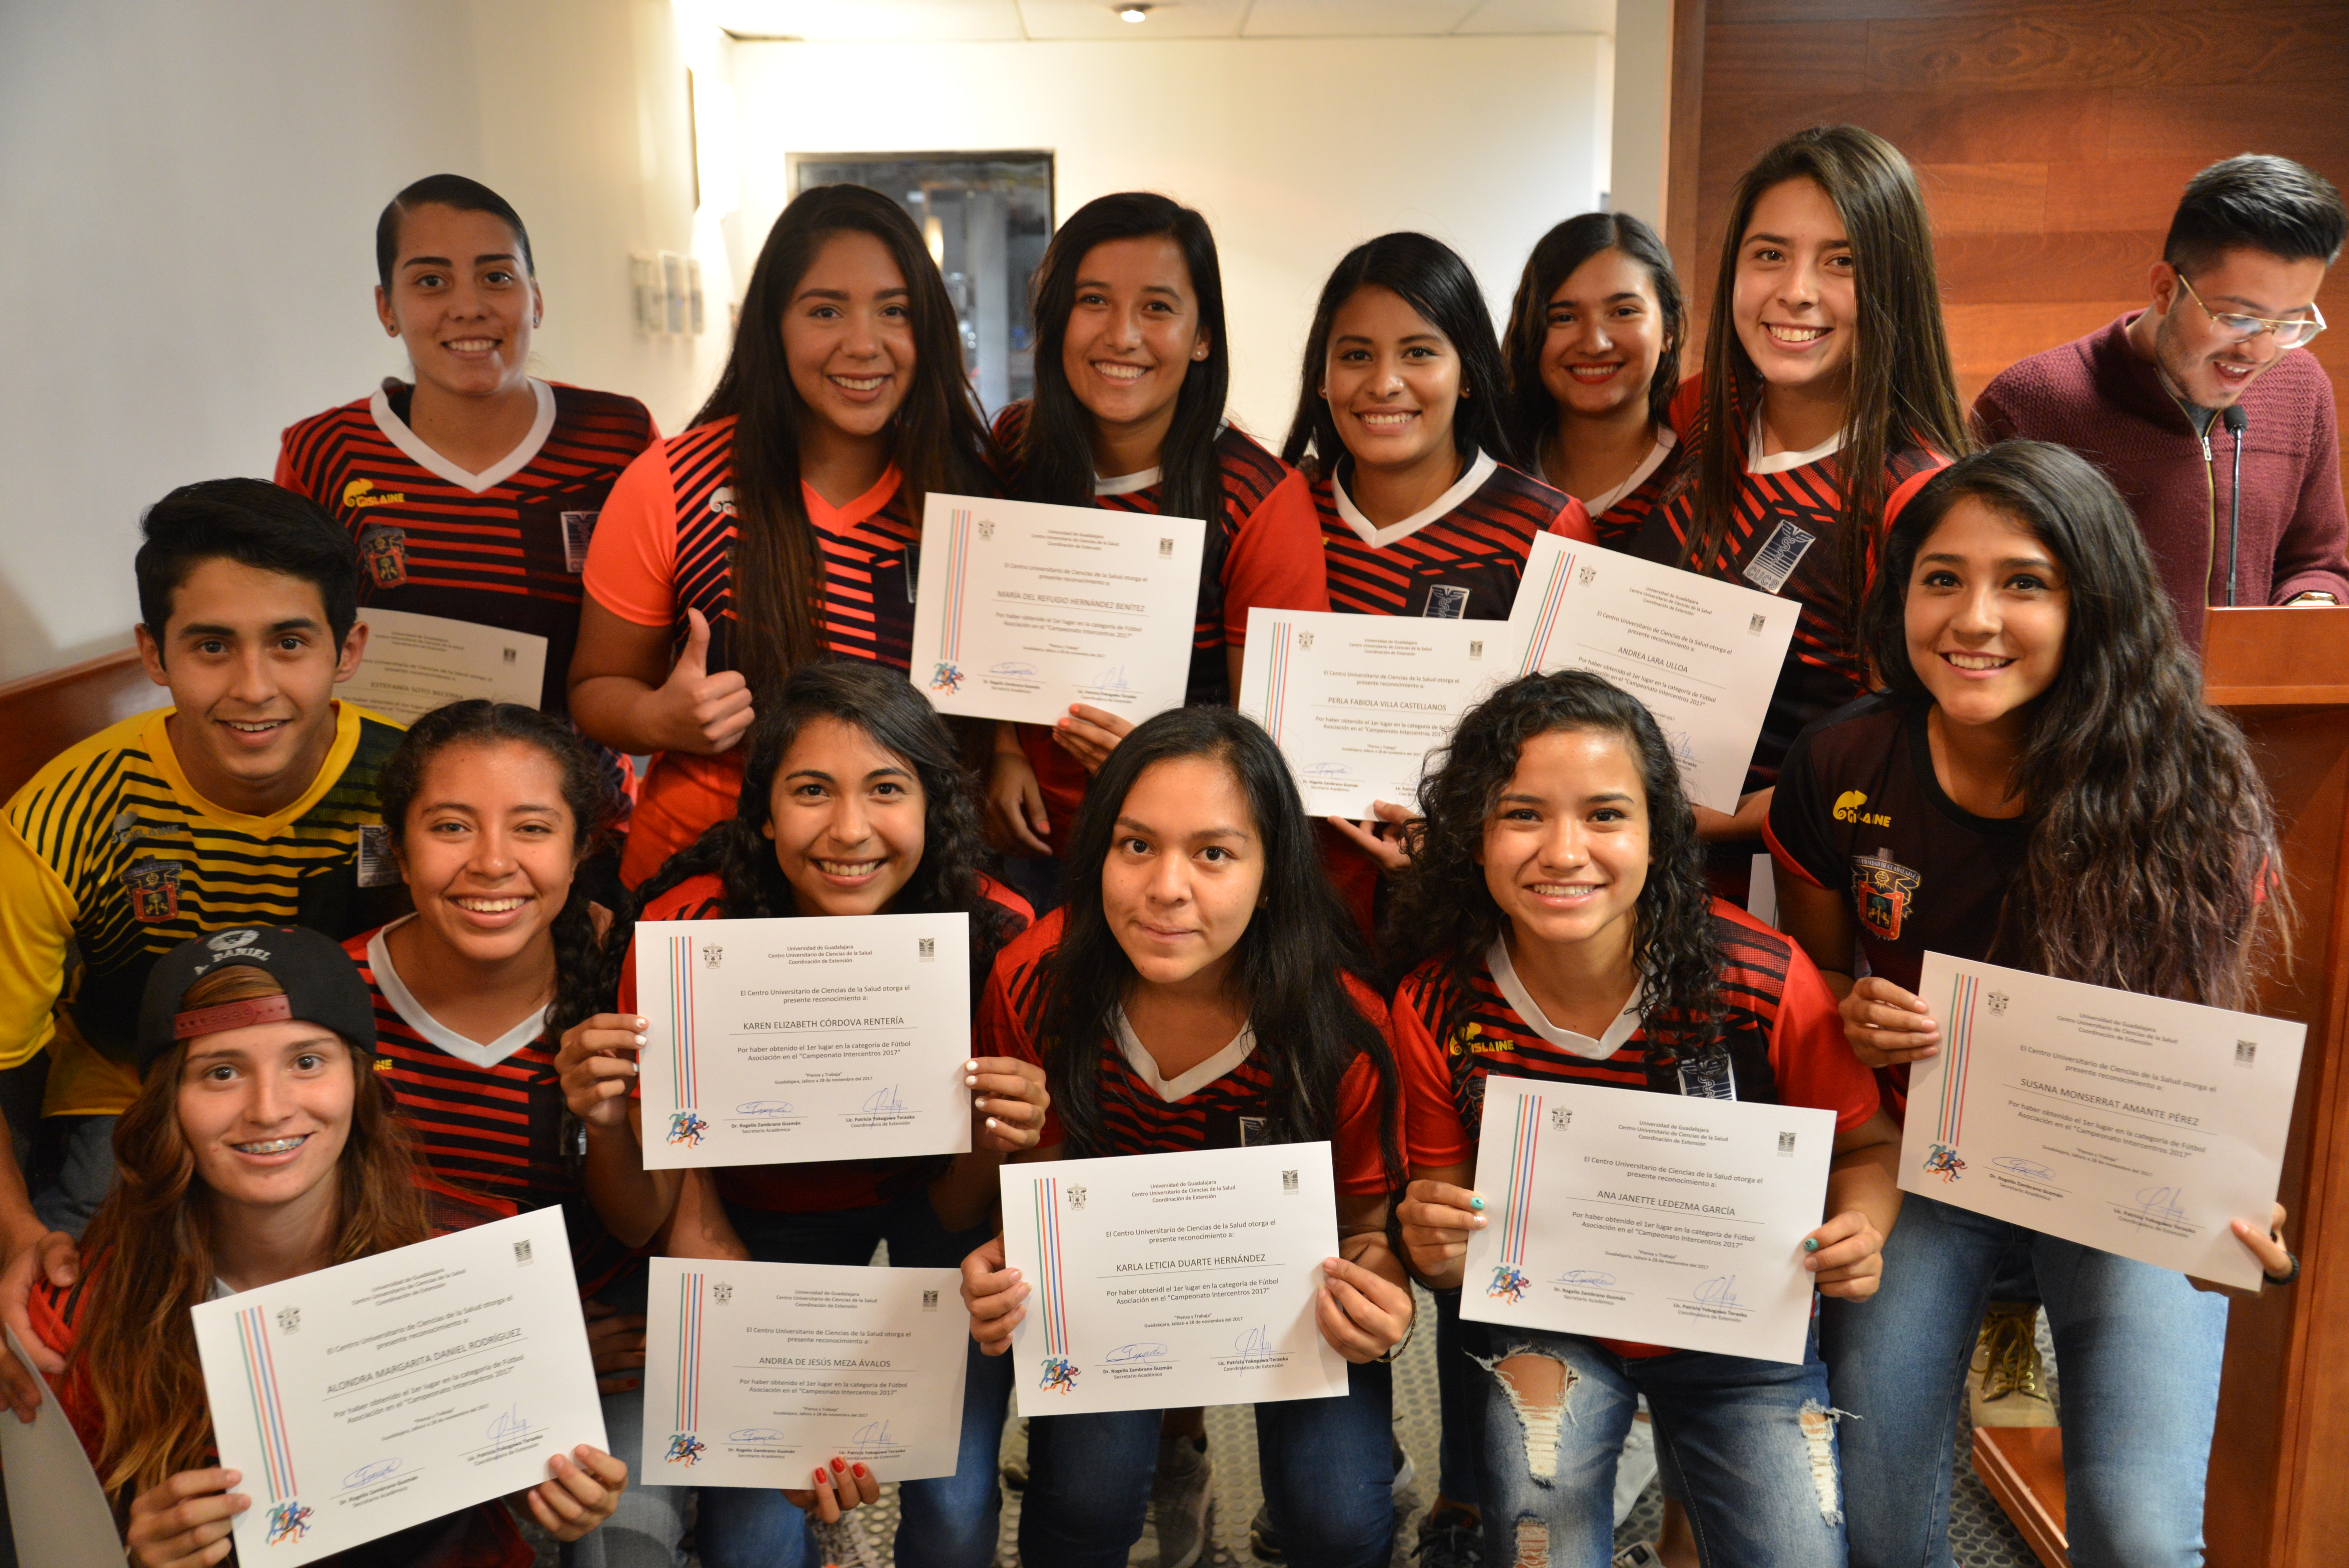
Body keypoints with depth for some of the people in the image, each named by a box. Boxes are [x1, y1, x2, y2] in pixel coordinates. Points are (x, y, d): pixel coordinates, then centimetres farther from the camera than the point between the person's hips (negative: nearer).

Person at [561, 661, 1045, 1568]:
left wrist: (993, 1146, -35)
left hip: (925, 1197, 0)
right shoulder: (687, 932, -26)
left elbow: (954, 1212, -14)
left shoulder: (995, 935, -26)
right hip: (765, 1221, 0)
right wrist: (604, 1124, -37)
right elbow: (648, 1220, -17)